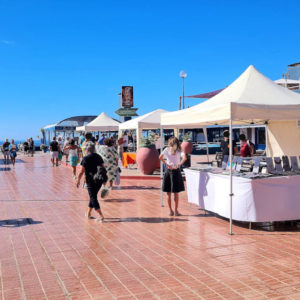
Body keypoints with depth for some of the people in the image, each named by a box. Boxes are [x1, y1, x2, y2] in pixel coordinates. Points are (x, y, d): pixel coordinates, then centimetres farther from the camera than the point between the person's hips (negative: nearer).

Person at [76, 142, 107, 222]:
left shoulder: (86, 158, -8)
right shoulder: (98, 156, 8)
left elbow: (82, 171, -9)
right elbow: (103, 168, 9)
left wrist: (78, 180, 3)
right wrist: (104, 179, 19)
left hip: (91, 181, -6)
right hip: (99, 180, 6)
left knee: (93, 198, -1)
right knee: (93, 196, 20)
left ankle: (101, 216, -10)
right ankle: (88, 213, 33)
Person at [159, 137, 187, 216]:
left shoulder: (167, 149, 2)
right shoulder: (179, 150, 0)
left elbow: (160, 157, -13)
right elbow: (185, 157, -18)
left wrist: (167, 164, -8)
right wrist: (179, 164, -10)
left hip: (168, 171, 1)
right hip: (176, 172, -1)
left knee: (168, 194, 9)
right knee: (176, 193, 8)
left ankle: (170, 211, 13)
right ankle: (176, 211, 12)